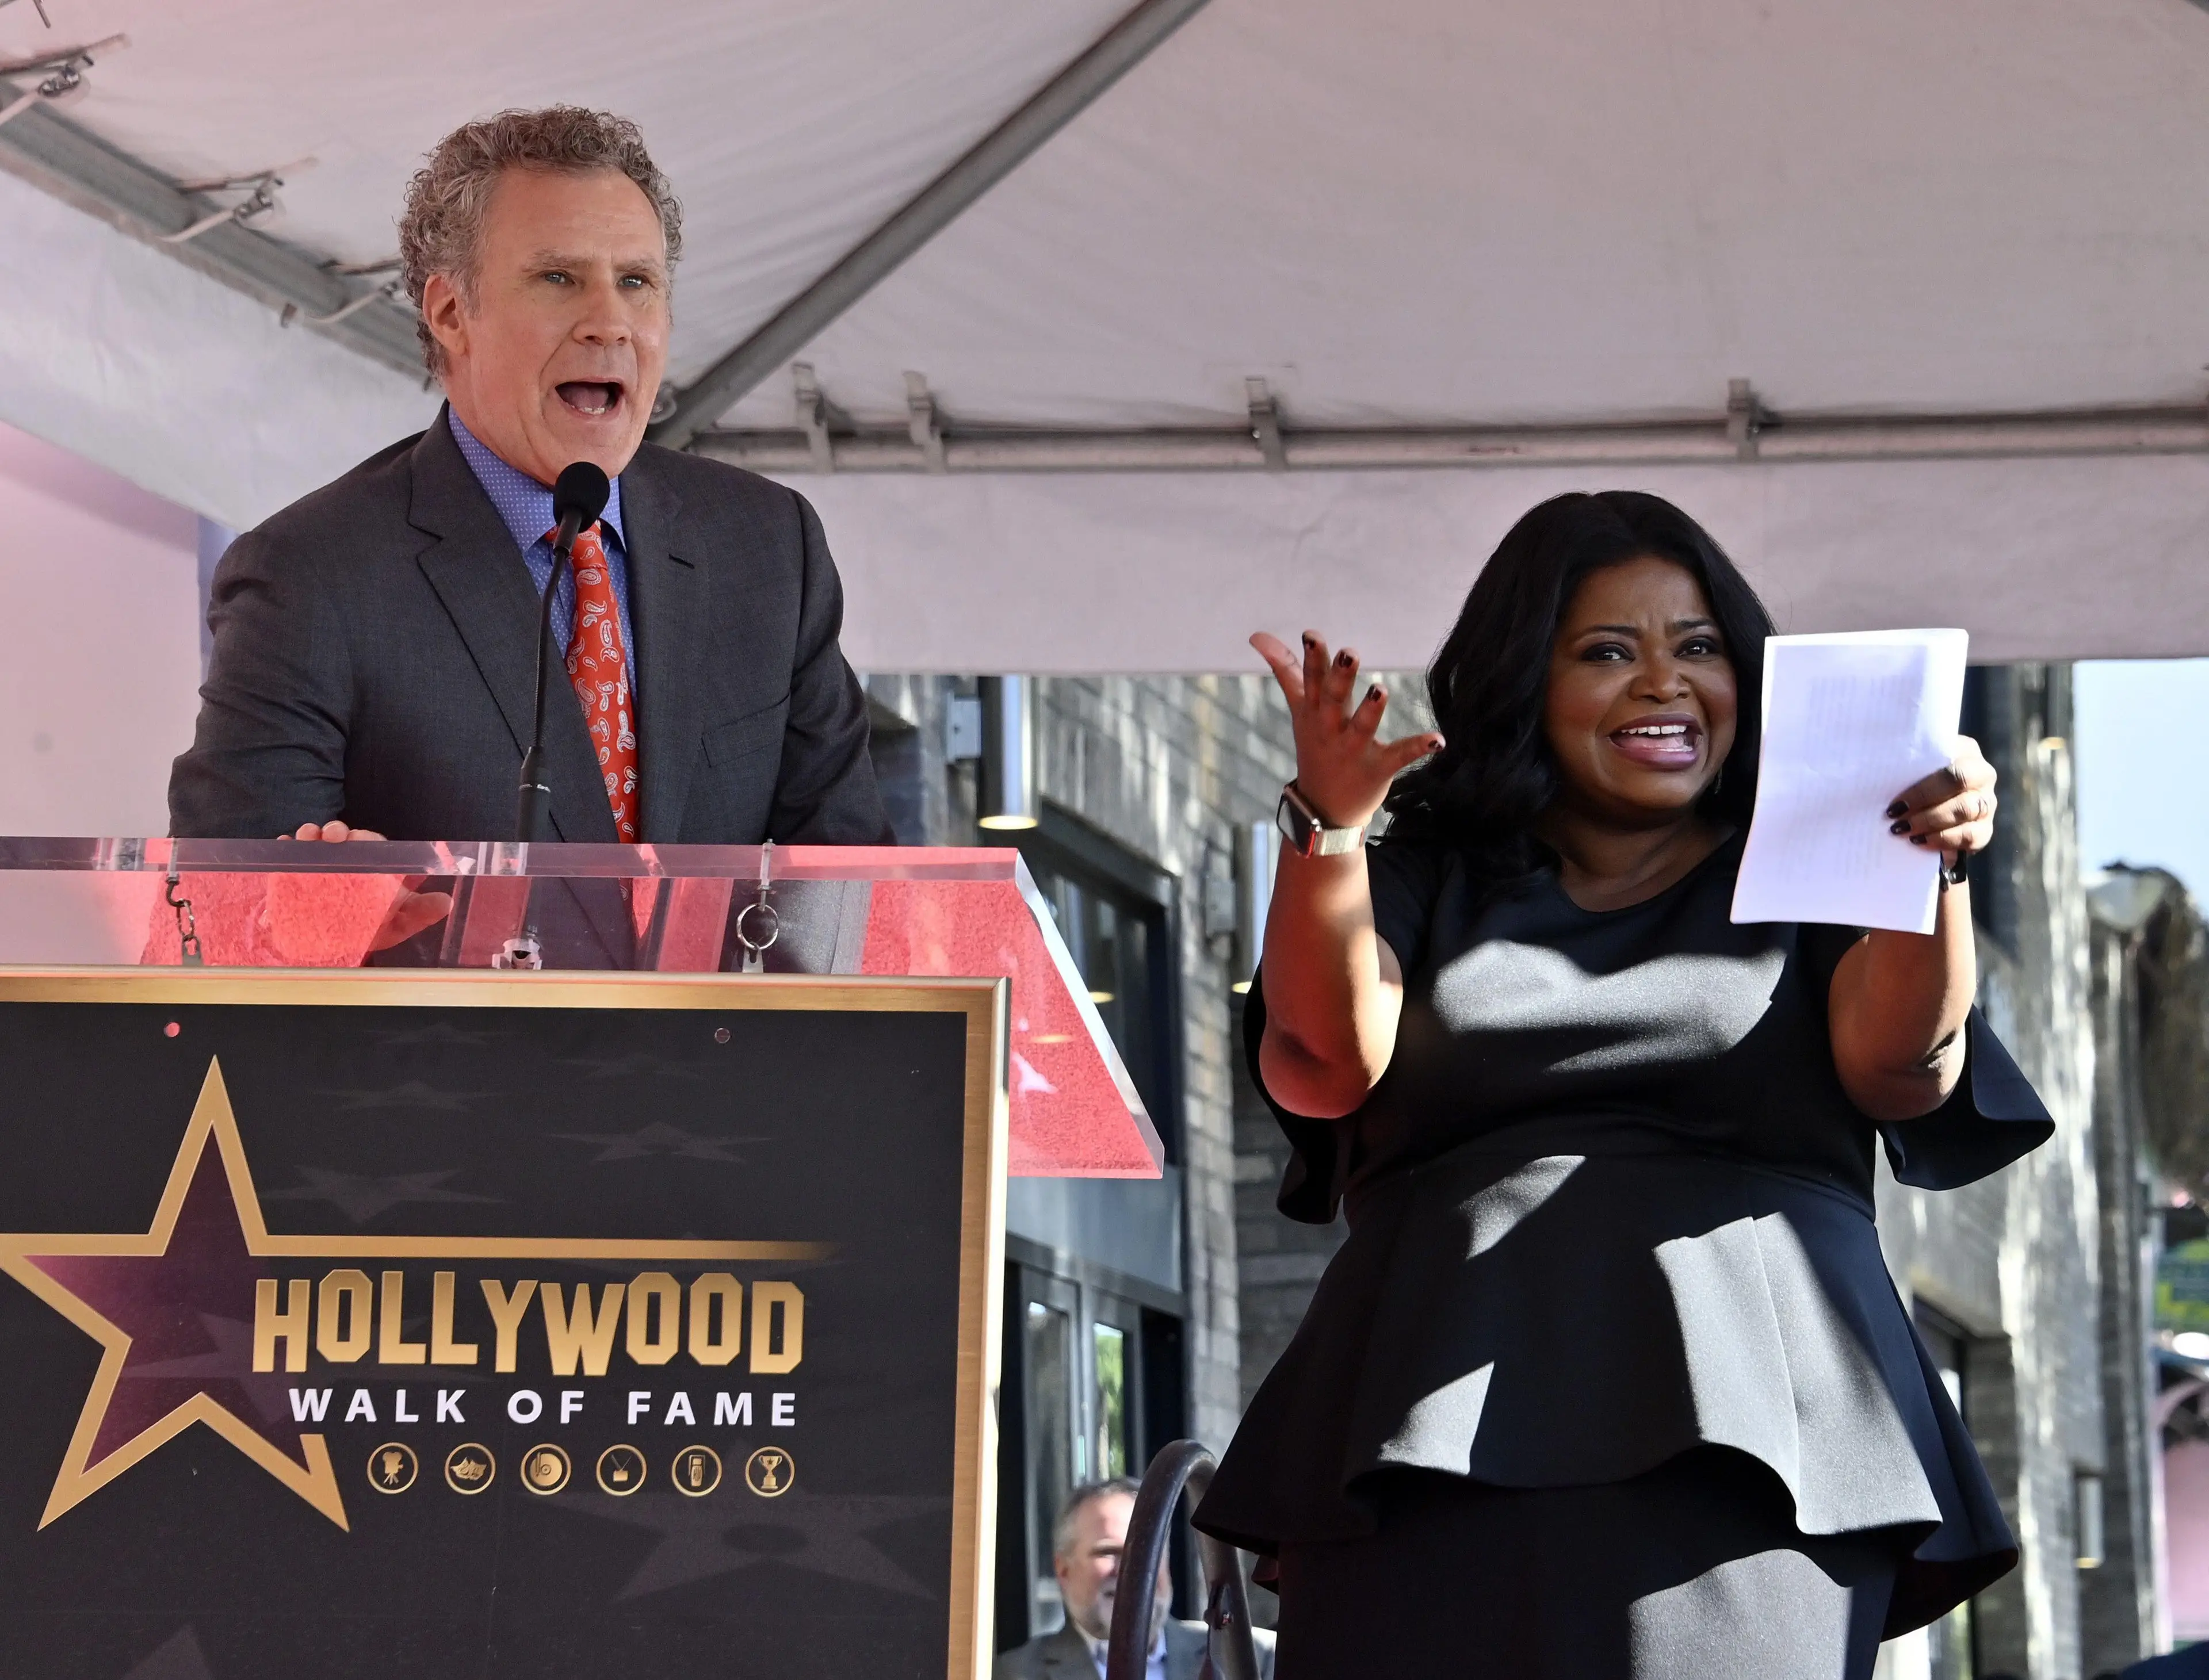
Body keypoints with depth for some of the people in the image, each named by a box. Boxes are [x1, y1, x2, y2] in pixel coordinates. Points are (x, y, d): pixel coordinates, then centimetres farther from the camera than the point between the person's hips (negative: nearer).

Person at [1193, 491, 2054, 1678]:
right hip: (1438, 1443, 1)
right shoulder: (1431, 886, 20)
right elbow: (1326, 1068, 3)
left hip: (1739, 1438, -1)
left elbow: (1901, 1068, -1)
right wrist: (1326, 827, -11)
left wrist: (1936, 869, -19)